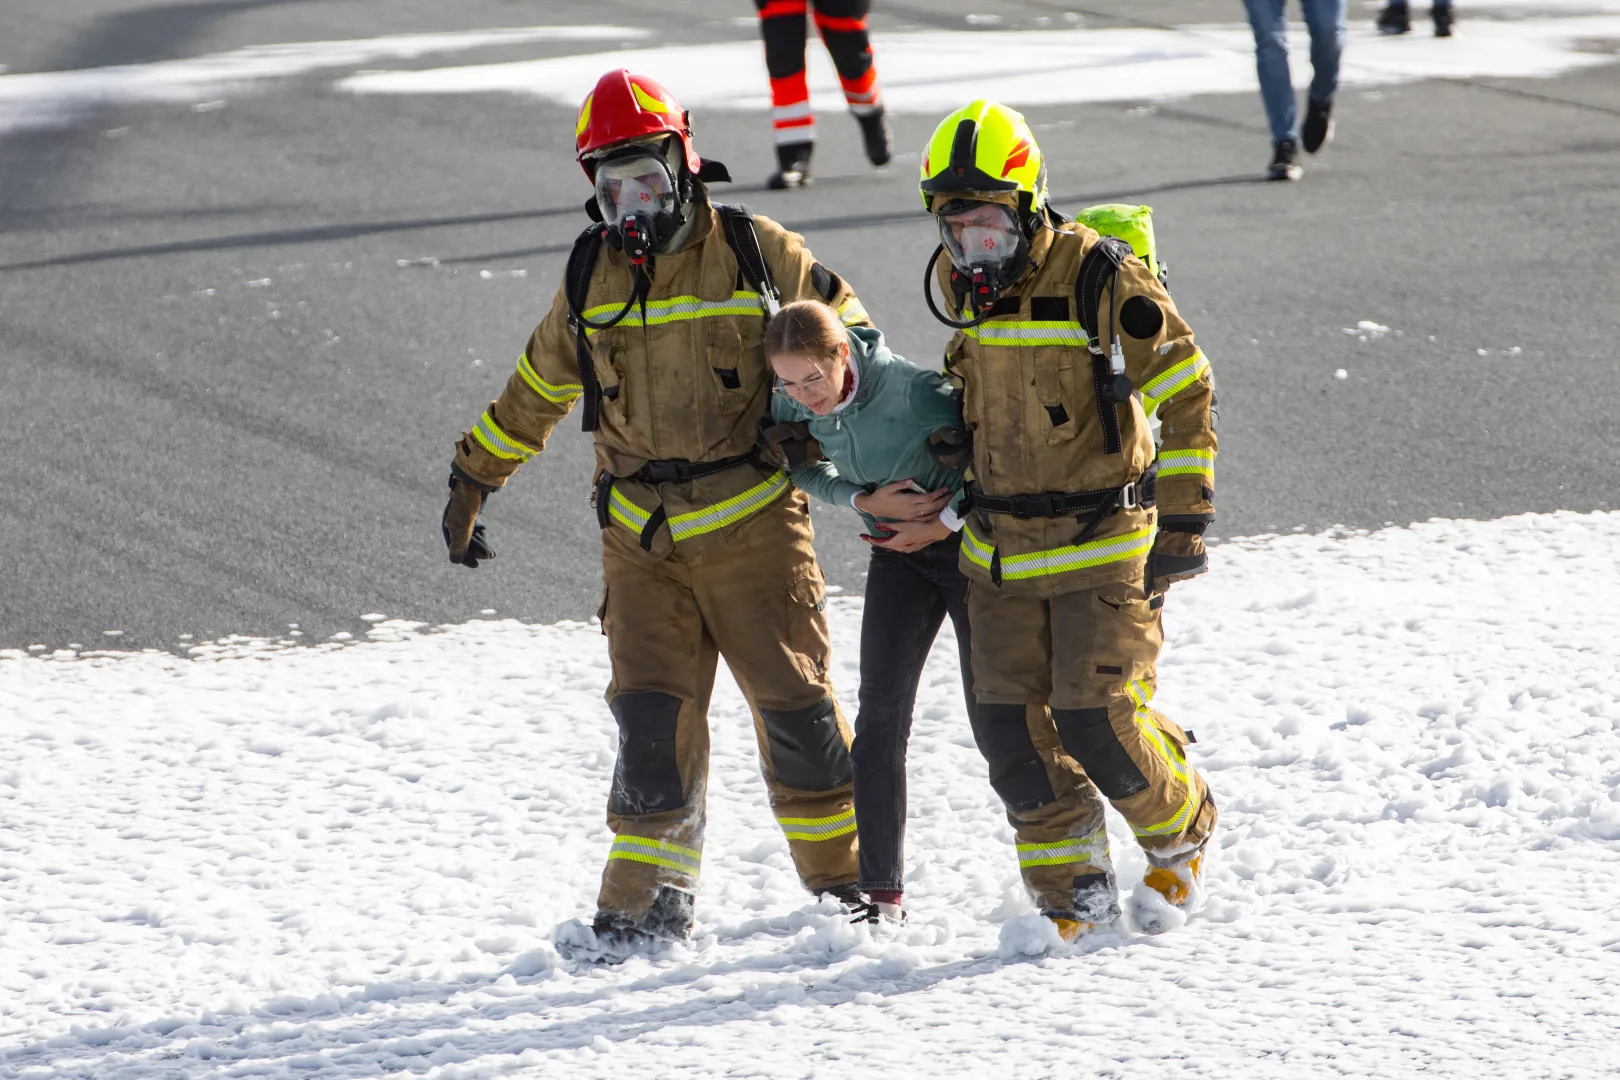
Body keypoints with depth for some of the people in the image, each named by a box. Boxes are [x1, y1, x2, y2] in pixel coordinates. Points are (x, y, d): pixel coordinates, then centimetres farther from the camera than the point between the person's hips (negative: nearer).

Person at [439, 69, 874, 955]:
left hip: (752, 523, -2)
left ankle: (844, 876, 12)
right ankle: (648, 901, -1)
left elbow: (842, 327, 12)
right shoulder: (590, 281, 7)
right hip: (642, 540, 2)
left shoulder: (752, 253, -3)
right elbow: (534, 392, 21)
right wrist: (472, 480, 25)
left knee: (792, 703, -2)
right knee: (652, 714, -6)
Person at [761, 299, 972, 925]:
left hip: (967, 540, -5)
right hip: (897, 549, 5)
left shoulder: (917, 391, -31)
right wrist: (867, 500, -12)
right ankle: (880, 891, -2)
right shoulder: (791, 405, -13)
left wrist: (943, 523, -16)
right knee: (881, 710, -5)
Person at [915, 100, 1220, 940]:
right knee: (1011, 727, 0)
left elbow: (1185, 395, -8)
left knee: (1096, 721, -10)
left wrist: (1183, 526, -9)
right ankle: (1072, 895, 13)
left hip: (1102, 546, -6)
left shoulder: (1101, 281, -16)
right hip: (1000, 551, 6)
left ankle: (1181, 836, 19)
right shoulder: (958, 282, 2)